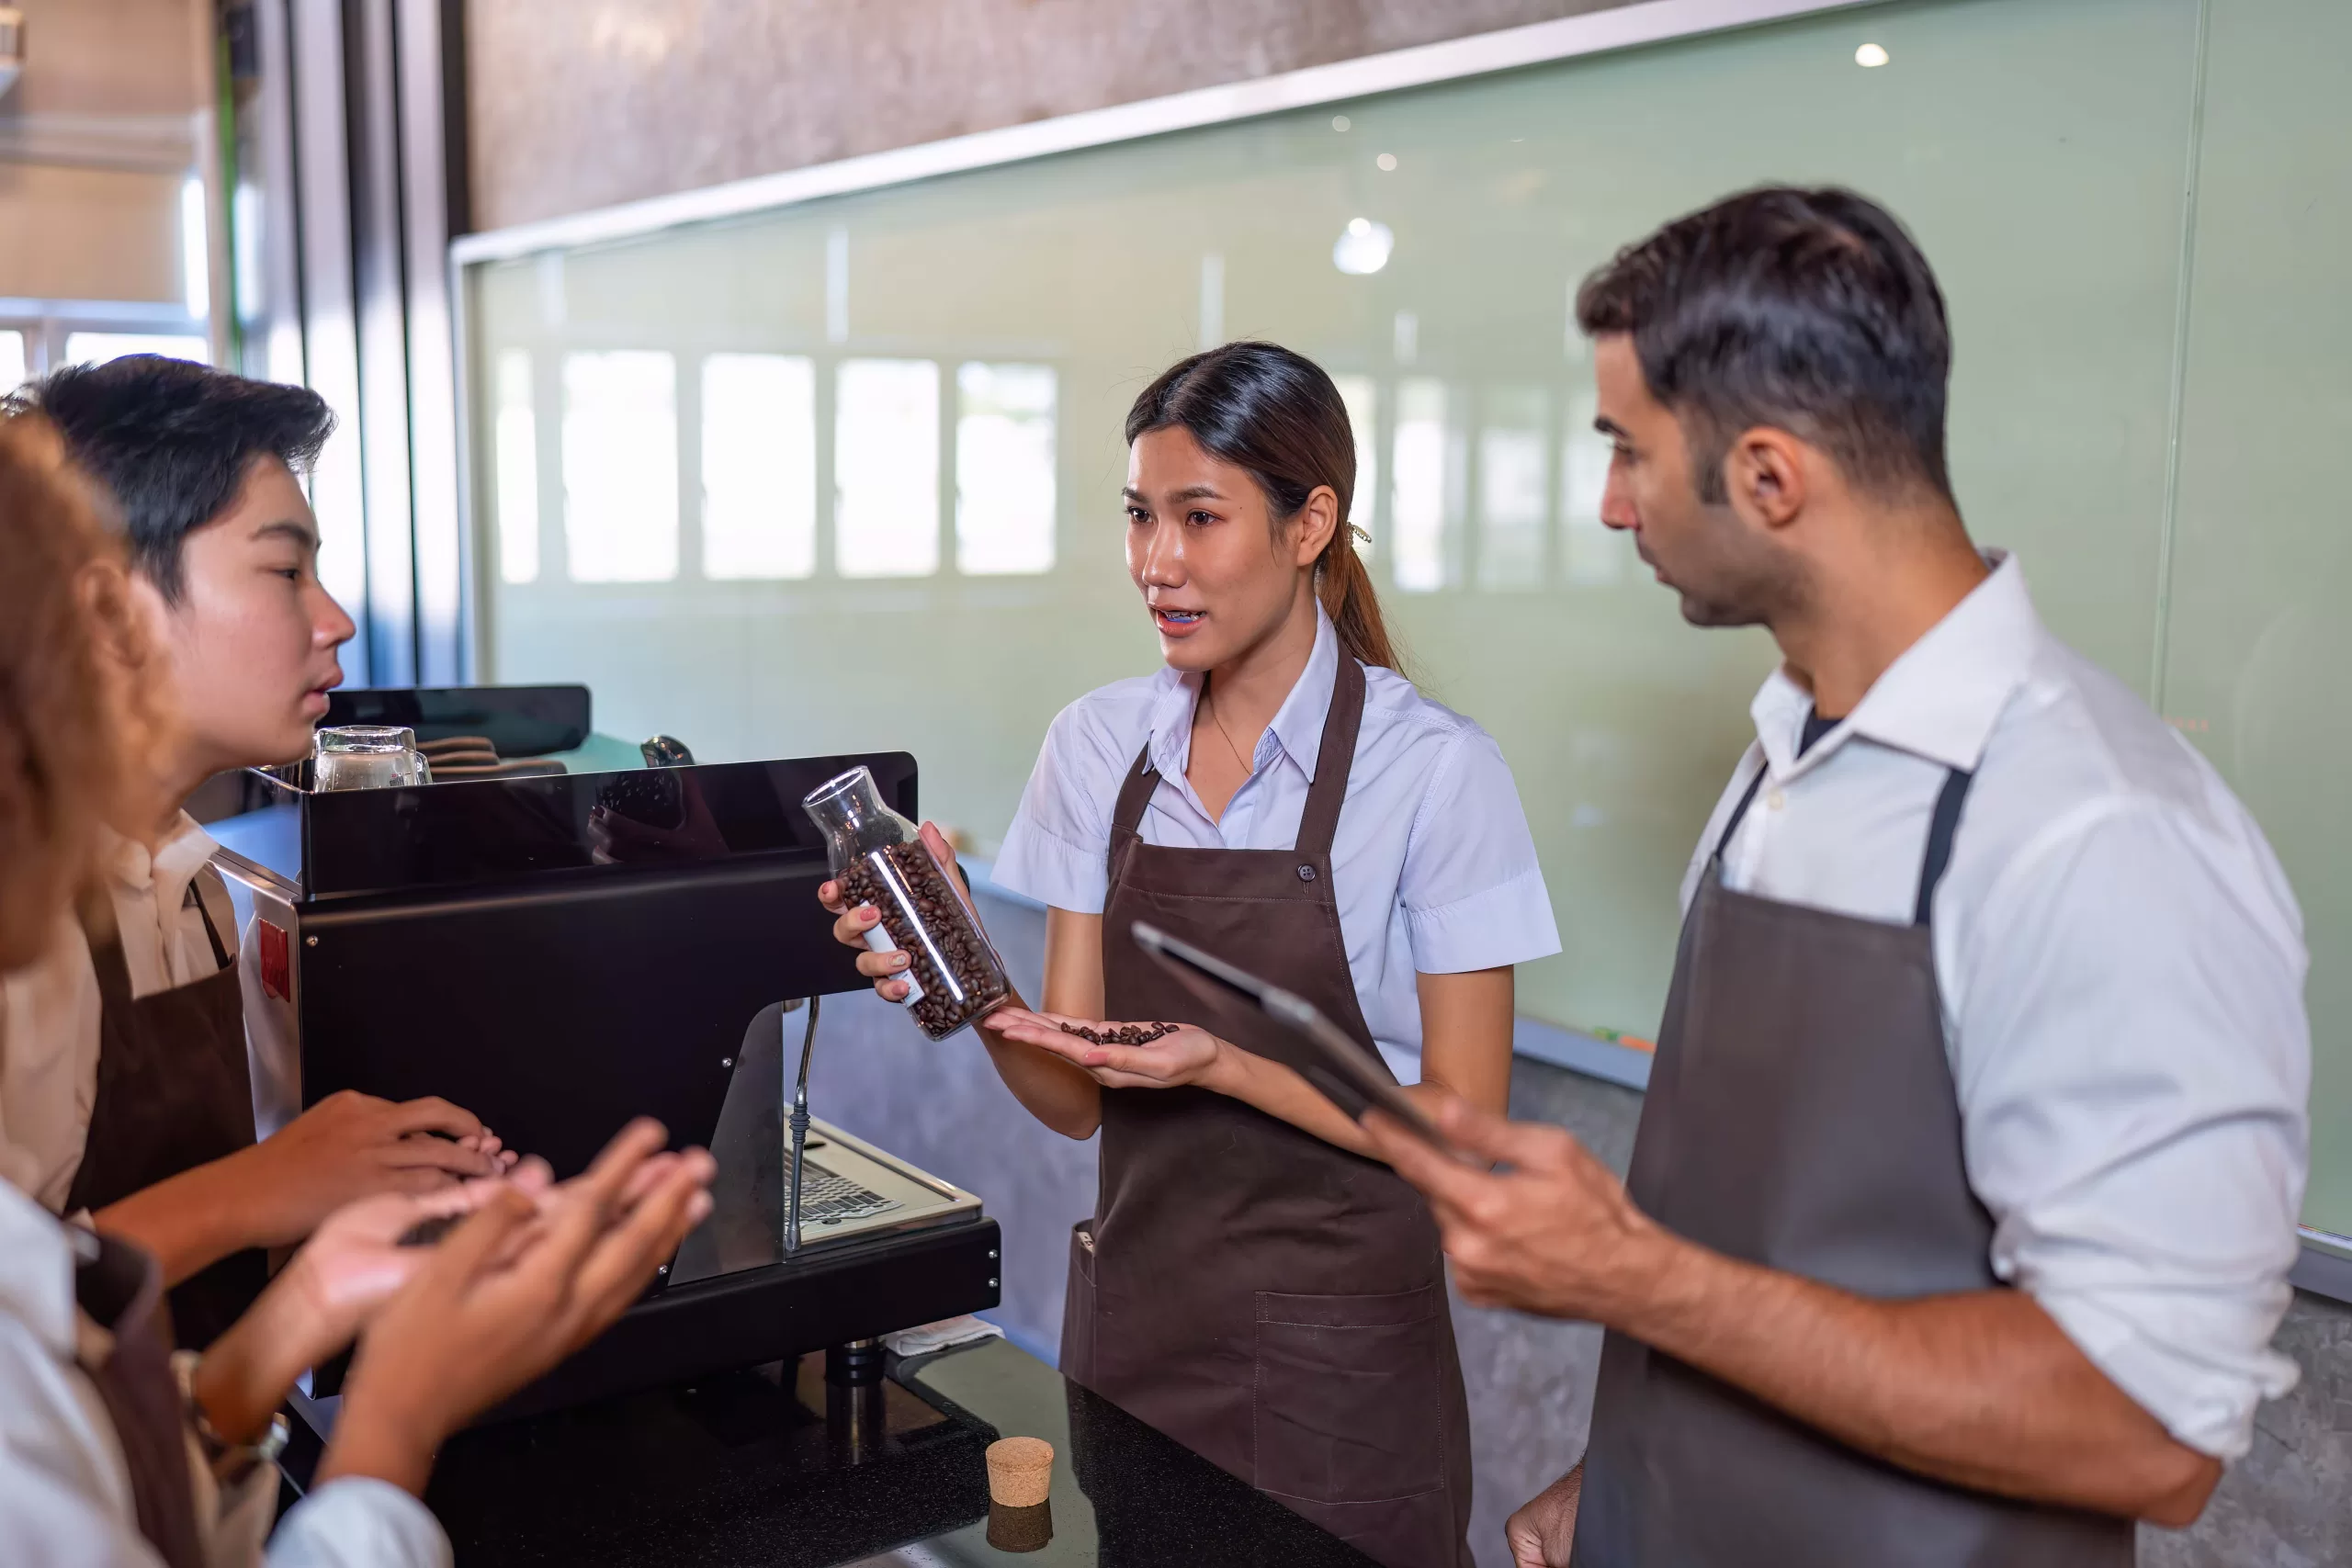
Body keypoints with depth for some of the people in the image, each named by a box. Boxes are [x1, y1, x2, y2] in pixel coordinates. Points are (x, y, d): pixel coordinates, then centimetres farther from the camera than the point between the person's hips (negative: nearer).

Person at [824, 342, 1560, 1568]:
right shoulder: (1098, 744, -1)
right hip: (1131, 1314, 4)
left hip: (1334, 1344, -4)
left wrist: (1224, 1066, -23)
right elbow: (1076, 1097, 0)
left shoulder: (1433, 767, -14)